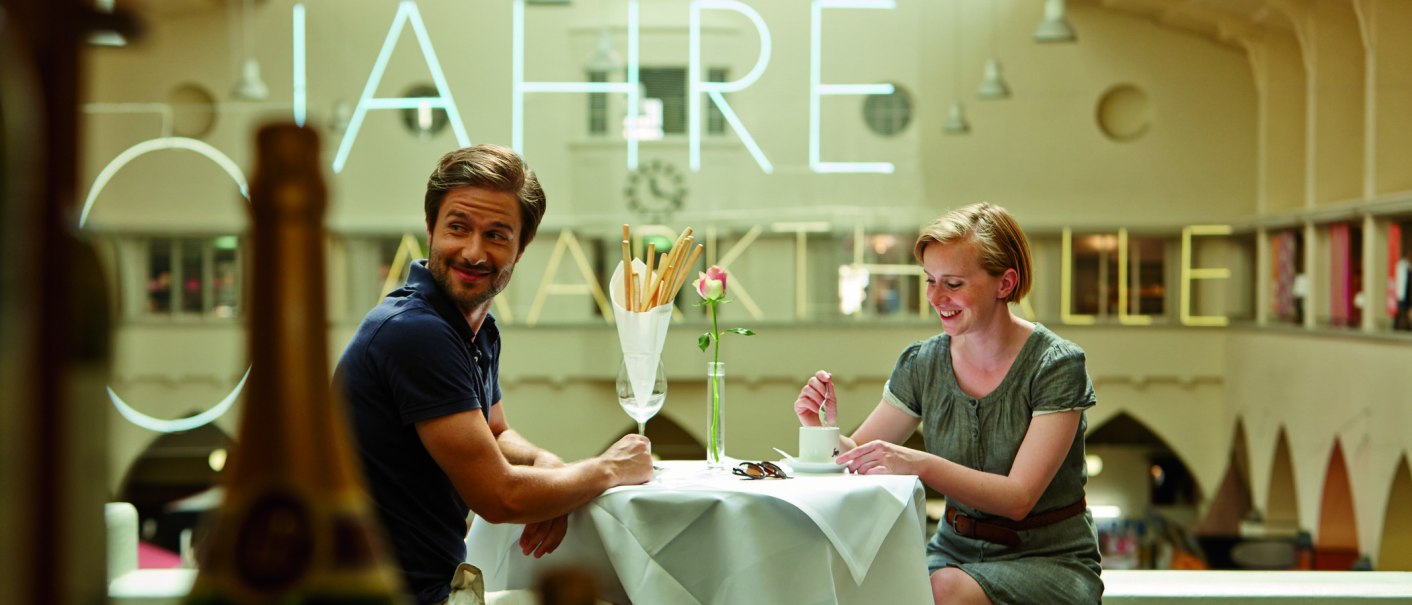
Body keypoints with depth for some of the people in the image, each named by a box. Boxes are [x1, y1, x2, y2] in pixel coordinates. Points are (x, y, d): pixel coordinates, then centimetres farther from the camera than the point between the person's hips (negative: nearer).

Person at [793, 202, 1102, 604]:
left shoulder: (1055, 366, -12)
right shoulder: (923, 364, 1)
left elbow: (1018, 498, -20)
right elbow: (858, 457, 5)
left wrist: (921, 464, -33)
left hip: (1048, 560, -4)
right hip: (956, 548, 4)